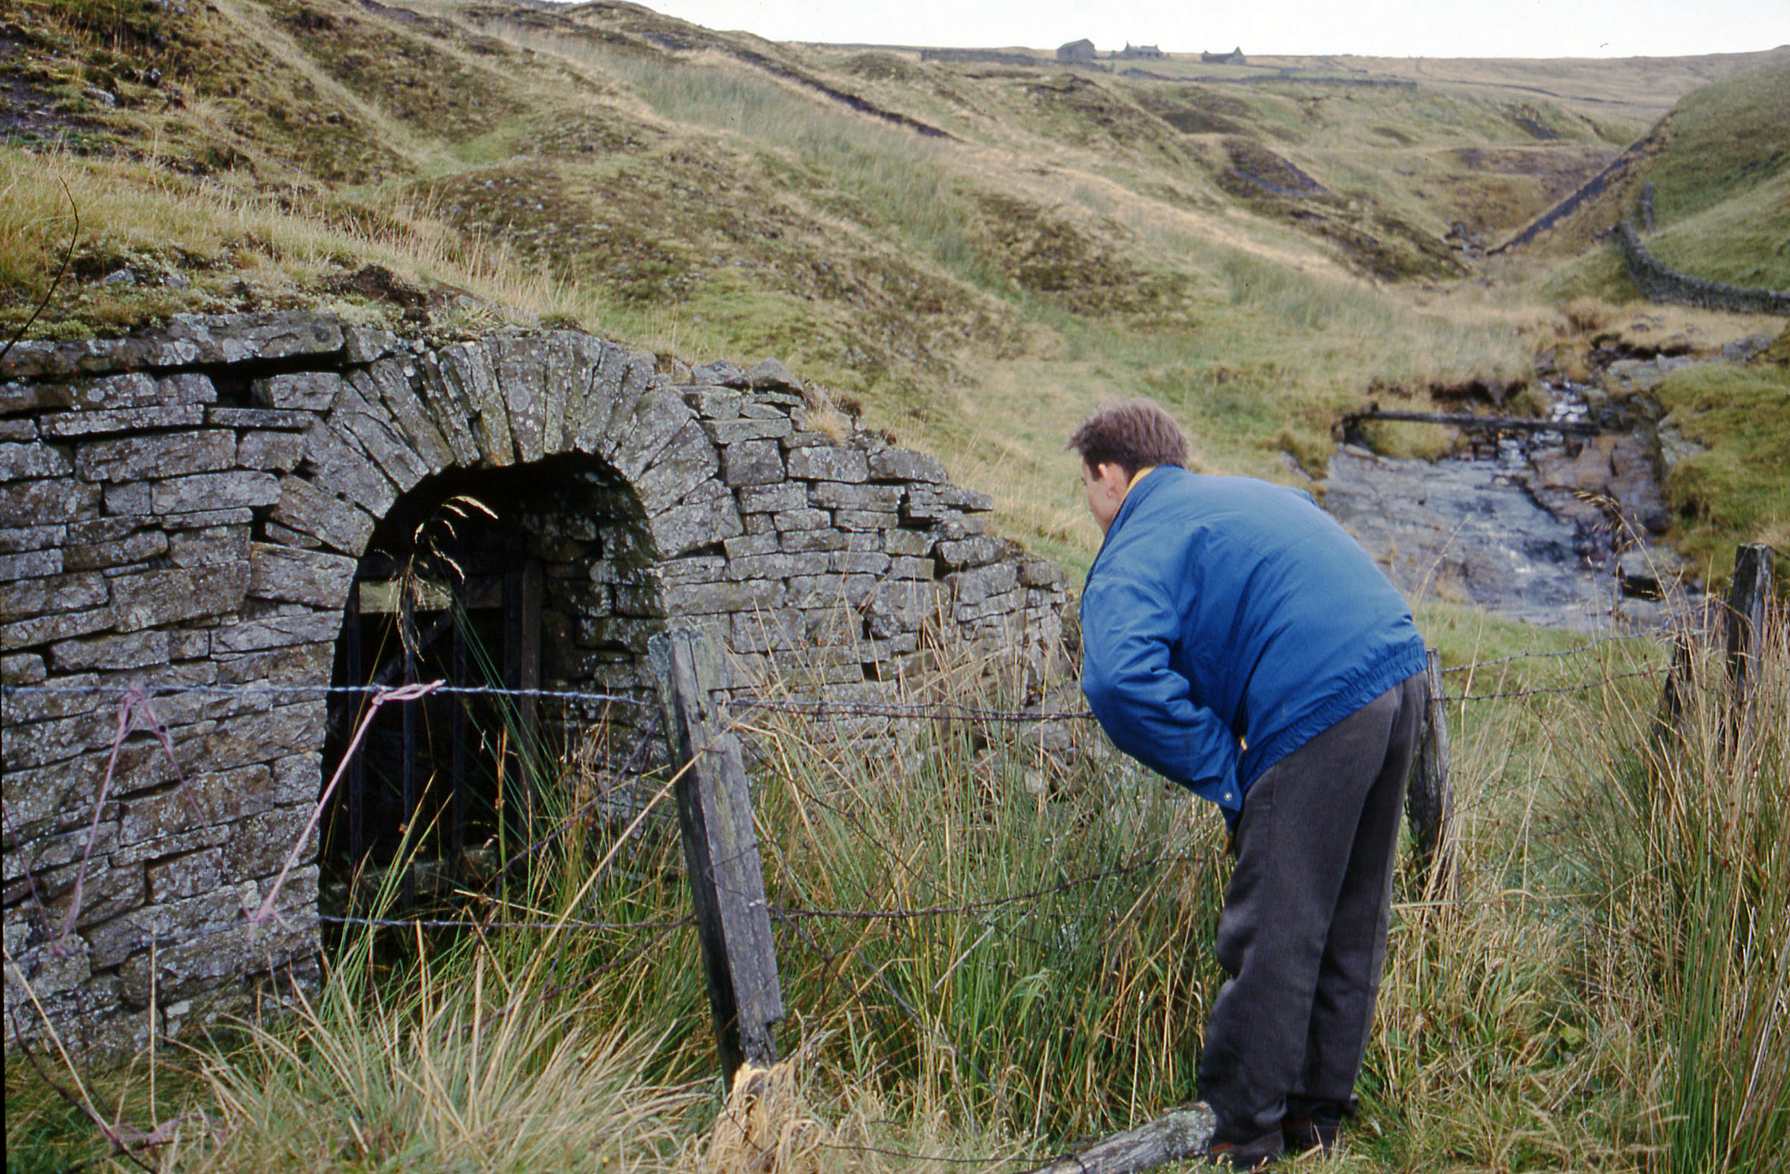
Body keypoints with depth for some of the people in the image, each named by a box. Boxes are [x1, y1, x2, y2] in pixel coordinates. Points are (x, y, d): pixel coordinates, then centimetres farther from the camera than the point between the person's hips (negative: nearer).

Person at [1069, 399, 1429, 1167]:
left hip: (1320, 714, -9)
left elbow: (1120, 680, -22)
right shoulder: (1249, 493, 24)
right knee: (1352, 922, 18)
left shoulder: (1136, 551, -2)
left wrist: (1222, 774, -11)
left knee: (1272, 936, 1)